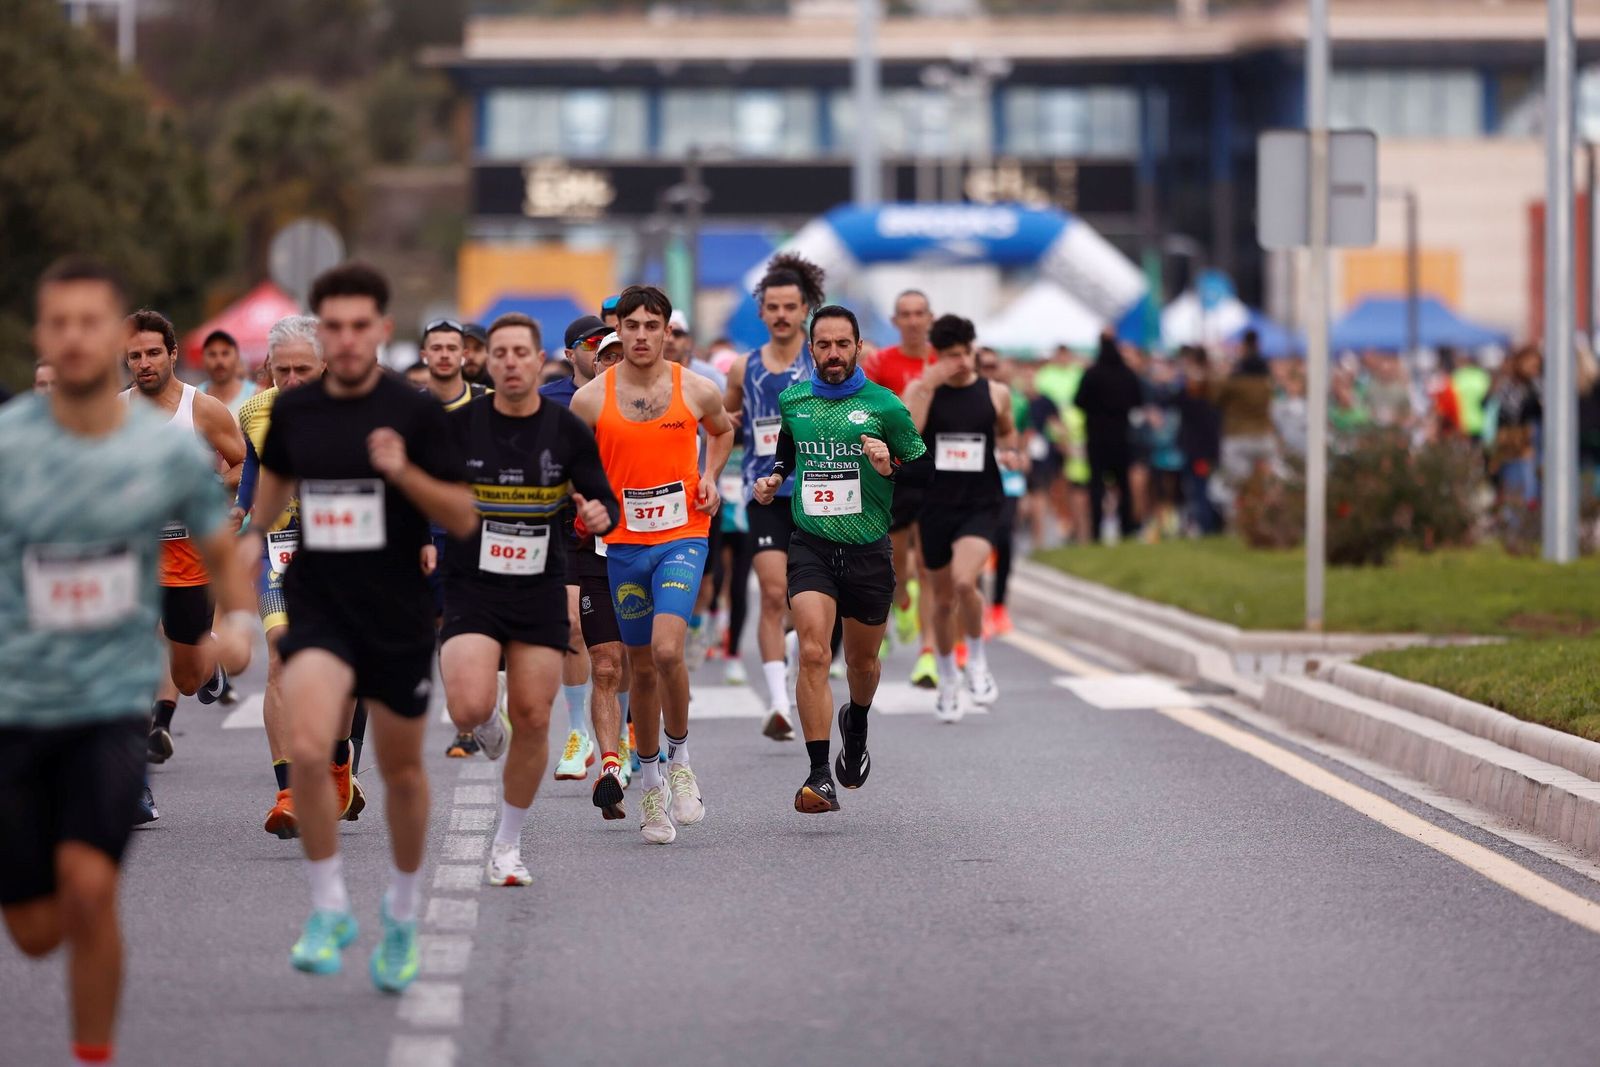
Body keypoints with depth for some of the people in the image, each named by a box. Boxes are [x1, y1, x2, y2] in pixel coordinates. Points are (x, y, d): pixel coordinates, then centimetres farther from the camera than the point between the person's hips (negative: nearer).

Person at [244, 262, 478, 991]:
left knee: (401, 769, 12)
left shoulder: (415, 414, -7)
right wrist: (254, 535, 15)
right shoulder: (293, 411, 2)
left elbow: (463, 519, -9)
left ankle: (403, 912, 36)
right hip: (317, 610, 1)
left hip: (399, 620, -1)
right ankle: (329, 909, -6)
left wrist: (405, 472, -23)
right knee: (306, 748, -22)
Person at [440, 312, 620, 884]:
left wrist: (599, 513, -18)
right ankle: (486, 725, 18)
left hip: (540, 594, 2)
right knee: (470, 709, -22)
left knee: (532, 721, 0)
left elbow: (604, 500, 5)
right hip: (471, 588, -1)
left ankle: (508, 846, 18)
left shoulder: (568, 430, -1)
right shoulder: (457, 425, -4)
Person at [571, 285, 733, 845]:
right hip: (624, 542, 2)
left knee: (666, 649, -22)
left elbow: (722, 430, 20)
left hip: (683, 536, -2)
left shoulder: (697, 391, -2)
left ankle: (680, 758, 0)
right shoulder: (590, 399, -3)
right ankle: (651, 784, 24)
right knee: (641, 666, 9)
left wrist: (710, 476, 5)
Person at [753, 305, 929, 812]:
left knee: (862, 659, 15)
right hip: (810, 545, 0)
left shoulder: (884, 405, -3)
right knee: (813, 654, -18)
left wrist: (891, 466, -18)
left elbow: (925, 471, 2)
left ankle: (856, 725, 51)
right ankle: (819, 776, -19)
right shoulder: (792, 401, 6)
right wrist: (773, 479, 6)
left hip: (868, 550, 0)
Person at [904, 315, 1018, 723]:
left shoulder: (995, 393, 2)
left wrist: (1010, 452, -1)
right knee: (943, 599, 12)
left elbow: (1006, 431, 21)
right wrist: (927, 387, -23)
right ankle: (947, 681, 33)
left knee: (964, 581, -26)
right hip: (935, 505, 1)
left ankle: (977, 659, -1)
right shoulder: (922, 390, -2)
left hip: (979, 505, -1)